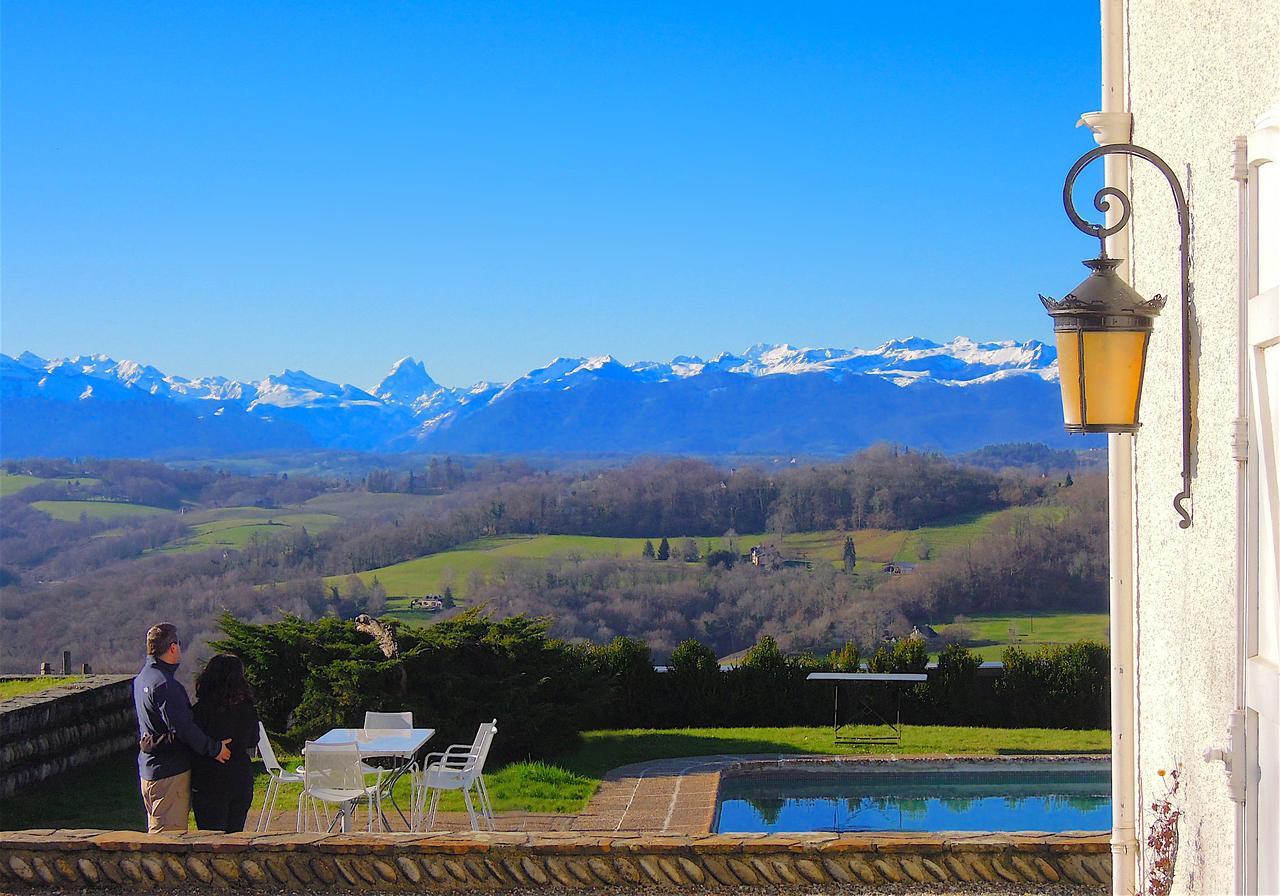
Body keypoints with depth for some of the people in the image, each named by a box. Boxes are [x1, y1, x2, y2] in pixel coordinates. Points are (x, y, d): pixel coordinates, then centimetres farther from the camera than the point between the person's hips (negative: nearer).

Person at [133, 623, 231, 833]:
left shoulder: (142, 678, 12)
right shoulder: (164, 684, -20)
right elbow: (182, 727, -26)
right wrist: (214, 749, -16)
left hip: (149, 768, 10)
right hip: (169, 773, -10)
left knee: (157, 831, 19)